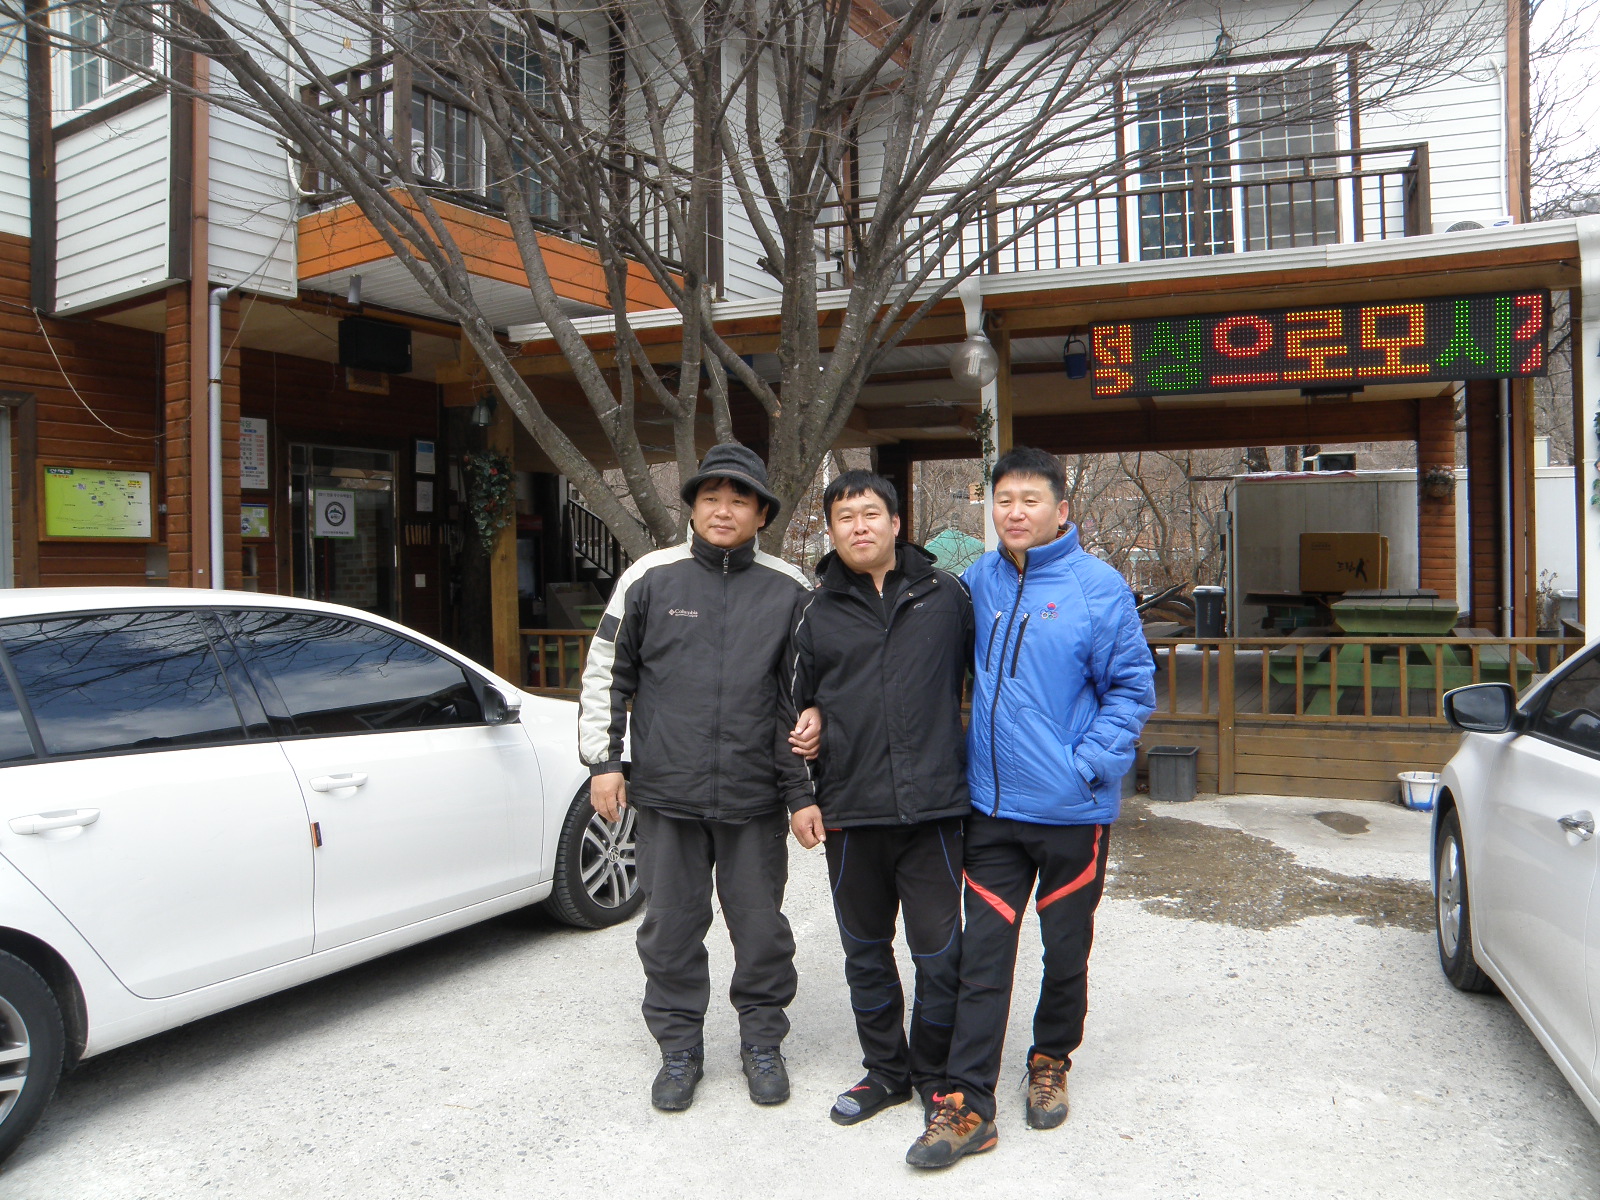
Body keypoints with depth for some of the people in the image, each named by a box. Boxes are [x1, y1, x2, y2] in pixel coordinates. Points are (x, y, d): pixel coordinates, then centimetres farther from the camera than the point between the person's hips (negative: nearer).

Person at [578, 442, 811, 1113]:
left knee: (761, 928, 11)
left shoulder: (788, 590, 2)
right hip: (666, 794, 0)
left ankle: (762, 1040, 32)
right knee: (671, 926, 11)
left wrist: (804, 789, 1)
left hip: (755, 799, 0)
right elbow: (605, 674, 7)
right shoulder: (650, 579, 1)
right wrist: (603, 761, 2)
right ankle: (679, 1046, 30)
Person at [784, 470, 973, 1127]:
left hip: (933, 807, -2)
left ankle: (935, 1073, 26)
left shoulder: (945, 594, 3)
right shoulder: (815, 611, 7)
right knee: (866, 951, 15)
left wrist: (974, 757, 9)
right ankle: (885, 1070, 33)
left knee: (939, 953, 4)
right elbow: (799, 706, 12)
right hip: (849, 811, 2)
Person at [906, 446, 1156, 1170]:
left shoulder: (1100, 588, -9)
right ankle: (968, 1103, 12)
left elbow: (1132, 689, -5)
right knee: (982, 958, 4)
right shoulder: (978, 581, 4)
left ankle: (1051, 1061, 38)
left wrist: (1088, 764, -15)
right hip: (991, 808, 3)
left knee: (1065, 953, 15)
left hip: (1072, 812, -2)